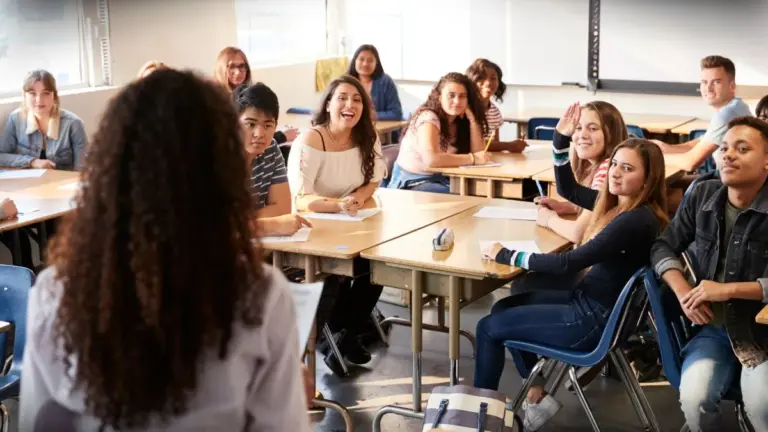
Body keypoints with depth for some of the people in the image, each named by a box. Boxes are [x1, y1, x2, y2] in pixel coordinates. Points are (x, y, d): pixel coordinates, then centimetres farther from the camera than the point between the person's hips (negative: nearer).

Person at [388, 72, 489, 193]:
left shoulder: (459, 120, 6)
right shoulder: (428, 118, -16)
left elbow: (477, 152, -4)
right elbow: (431, 159, -31)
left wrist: (472, 119, -10)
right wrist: (472, 158, -25)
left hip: (439, 180, 7)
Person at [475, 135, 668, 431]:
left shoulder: (637, 221, -26)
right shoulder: (617, 202, 2)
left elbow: (570, 263, -28)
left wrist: (507, 256, -20)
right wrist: (562, 138, 5)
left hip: (596, 320, -10)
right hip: (588, 301, 10)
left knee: (488, 327, 0)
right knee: (503, 308, 20)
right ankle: (537, 396, 19)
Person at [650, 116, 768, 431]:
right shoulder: (702, 196, 2)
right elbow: (664, 247, 10)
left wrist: (729, 289, -19)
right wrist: (683, 292, -6)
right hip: (714, 328, 3)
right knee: (694, 399, -24)